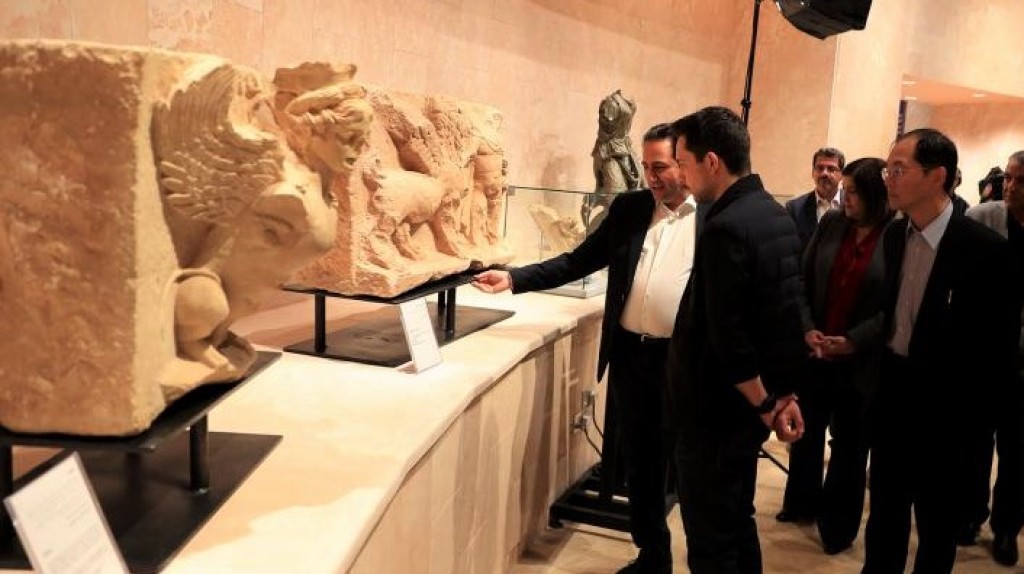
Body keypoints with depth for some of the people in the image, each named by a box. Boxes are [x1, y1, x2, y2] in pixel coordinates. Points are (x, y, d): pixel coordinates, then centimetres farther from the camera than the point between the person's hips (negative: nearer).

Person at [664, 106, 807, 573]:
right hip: (752, 405, 9)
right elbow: (786, 312, 10)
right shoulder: (777, 216, 7)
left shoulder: (725, 228, -23)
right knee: (737, 524, 21)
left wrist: (766, 404, -11)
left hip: (716, 410, -9)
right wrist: (783, 395, 9)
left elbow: (726, 338, -24)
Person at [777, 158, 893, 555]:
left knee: (850, 446, 10)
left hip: (861, 361, -4)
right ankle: (802, 502, 38)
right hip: (814, 352, 4)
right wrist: (807, 329, -8)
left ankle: (838, 524, 27)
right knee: (806, 431, 17)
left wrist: (853, 341, -17)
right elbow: (803, 281, 4)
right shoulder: (831, 223, 1)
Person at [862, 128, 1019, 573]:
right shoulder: (894, 235, 0)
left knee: (937, 522, 14)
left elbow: (1000, 349, -14)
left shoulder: (986, 249, -18)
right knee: (884, 512, 18)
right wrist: (881, 377, 5)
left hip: (942, 410, -5)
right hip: (892, 395, 5)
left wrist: (969, 422, -12)